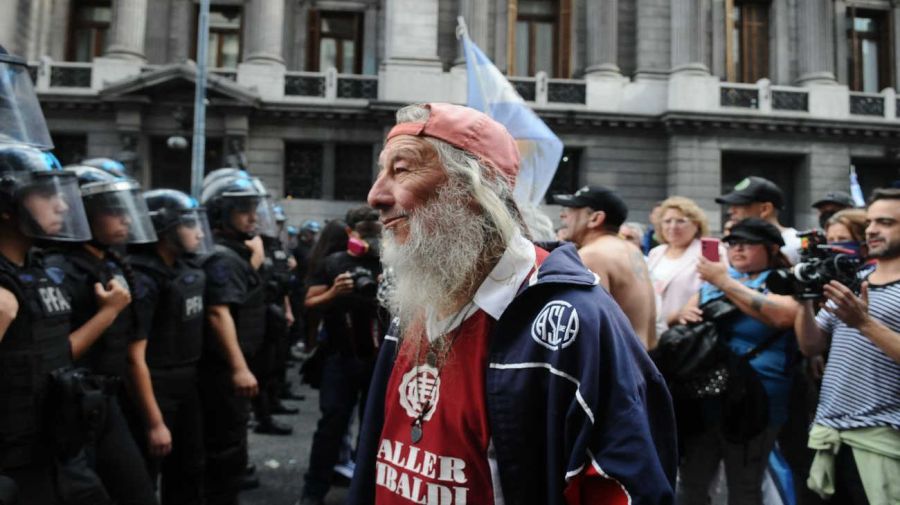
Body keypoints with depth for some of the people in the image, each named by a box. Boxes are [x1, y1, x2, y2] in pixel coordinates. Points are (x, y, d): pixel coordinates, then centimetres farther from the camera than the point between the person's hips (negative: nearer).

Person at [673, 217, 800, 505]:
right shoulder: (714, 278, 14)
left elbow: (782, 316, -24)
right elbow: (682, 314, 19)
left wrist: (725, 282, -20)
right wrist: (684, 314, -6)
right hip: (701, 397, 5)